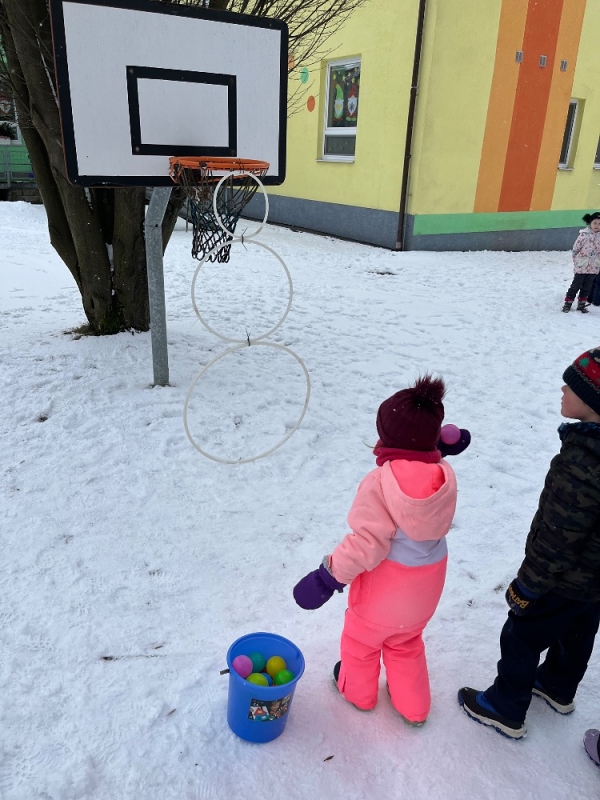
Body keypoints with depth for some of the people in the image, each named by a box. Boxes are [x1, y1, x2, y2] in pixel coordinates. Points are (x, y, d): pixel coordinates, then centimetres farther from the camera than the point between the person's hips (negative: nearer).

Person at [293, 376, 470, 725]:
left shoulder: (379, 483, -32)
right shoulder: (444, 476, -17)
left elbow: (367, 543, -31)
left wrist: (330, 574, -21)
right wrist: (440, 450, 1)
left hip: (384, 586, -5)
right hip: (424, 587, 5)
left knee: (360, 639, 27)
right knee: (406, 643, 32)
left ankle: (358, 690, 52)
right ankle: (414, 707, 48)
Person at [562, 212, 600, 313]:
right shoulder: (584, 234, -11)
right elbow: (575, 249, -6)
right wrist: (576, 262, -5)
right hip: (581, 266, -4)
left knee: (587, 287, 11)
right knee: (576, 285, 2)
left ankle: (581, 304, 23)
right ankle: (568, 303, 13)